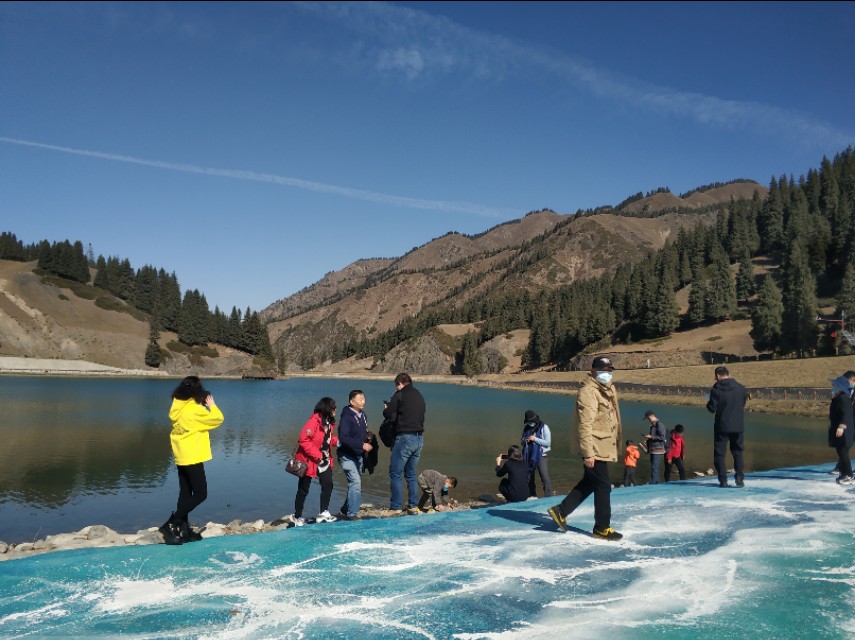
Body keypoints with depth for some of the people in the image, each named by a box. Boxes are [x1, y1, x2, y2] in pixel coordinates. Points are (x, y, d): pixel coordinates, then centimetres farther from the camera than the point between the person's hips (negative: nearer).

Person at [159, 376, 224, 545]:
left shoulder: (178, 408, 6)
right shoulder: (194, 409, -18)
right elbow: (218, 418, -12)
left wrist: (205, 407, 9)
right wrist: (211, 405, 4)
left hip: (181, 457, 9)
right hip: (192, 457, -9)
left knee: (185, 494, 14)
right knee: (200, 493, -2)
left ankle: (183, 529, 18)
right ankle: (171, 524, -7)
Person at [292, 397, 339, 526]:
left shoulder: (329, 422, 4)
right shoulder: (314, 421, -22)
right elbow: (304, 440, -26)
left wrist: (336, 441, -5)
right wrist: (318, 455, -24)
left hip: (324, 460, 7)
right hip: (309, 461, -7)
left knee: (328, 485, -2)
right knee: (303, 490, 5)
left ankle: (323, 513, 7)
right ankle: (297, 518, 17)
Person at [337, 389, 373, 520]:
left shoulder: (363, 415, 9)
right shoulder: (346, 416, -17)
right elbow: (343, 438, -25)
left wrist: (369, 443, 2)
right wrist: (362, 445, -26)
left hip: (359, 456, 9)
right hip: (347, 456, -8)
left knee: (355, 484, 14)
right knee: (355, 482, -16)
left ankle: (345, 511, 29)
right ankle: (352, 514, -8)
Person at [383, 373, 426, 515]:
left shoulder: (400, 394, -5)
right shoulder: (419, 396, 15)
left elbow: (388, 414, -8)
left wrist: (386, 408, 14)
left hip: (405, 437, -7)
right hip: (419, 438, 7)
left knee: (395, 474, -1)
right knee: (411, 474, 16)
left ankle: (396, 507, -4)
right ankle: (413, 506, 17)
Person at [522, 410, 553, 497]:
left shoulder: (544, 427, -6)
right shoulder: (526, 428, 9)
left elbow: (548, 443, -11)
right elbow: (522, 443, 16)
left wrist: (535, 439, -17)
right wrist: (525, 440, -7)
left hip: (540, 455, -5)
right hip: (529, 456, 6)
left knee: (545, 477, -13)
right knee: (529, 478, 10)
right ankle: (531, 496, 20)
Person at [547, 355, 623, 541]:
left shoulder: (610, 390, 14)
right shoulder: (588, 392, -18)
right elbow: (585, 424, -23)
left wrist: (617, 442, 21)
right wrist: (588, 453, -25)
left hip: (605, 447, 10)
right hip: (594, 449, -10)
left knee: (589, 482, 17)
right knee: (603, 486, -1)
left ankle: (561, 510, 26)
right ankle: (602, 528, 13)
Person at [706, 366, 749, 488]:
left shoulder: (716, 389, -11)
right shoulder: (740, 388, 1)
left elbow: (712, 408, -10)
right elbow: (744, 403, 14)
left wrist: (708, 404, 11)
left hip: (722, 426, -3)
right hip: (738, 426, 3)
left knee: (719, 453, 5)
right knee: (738, 452, 14)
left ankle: (723, 480, 0)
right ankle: (740, 477, 2)